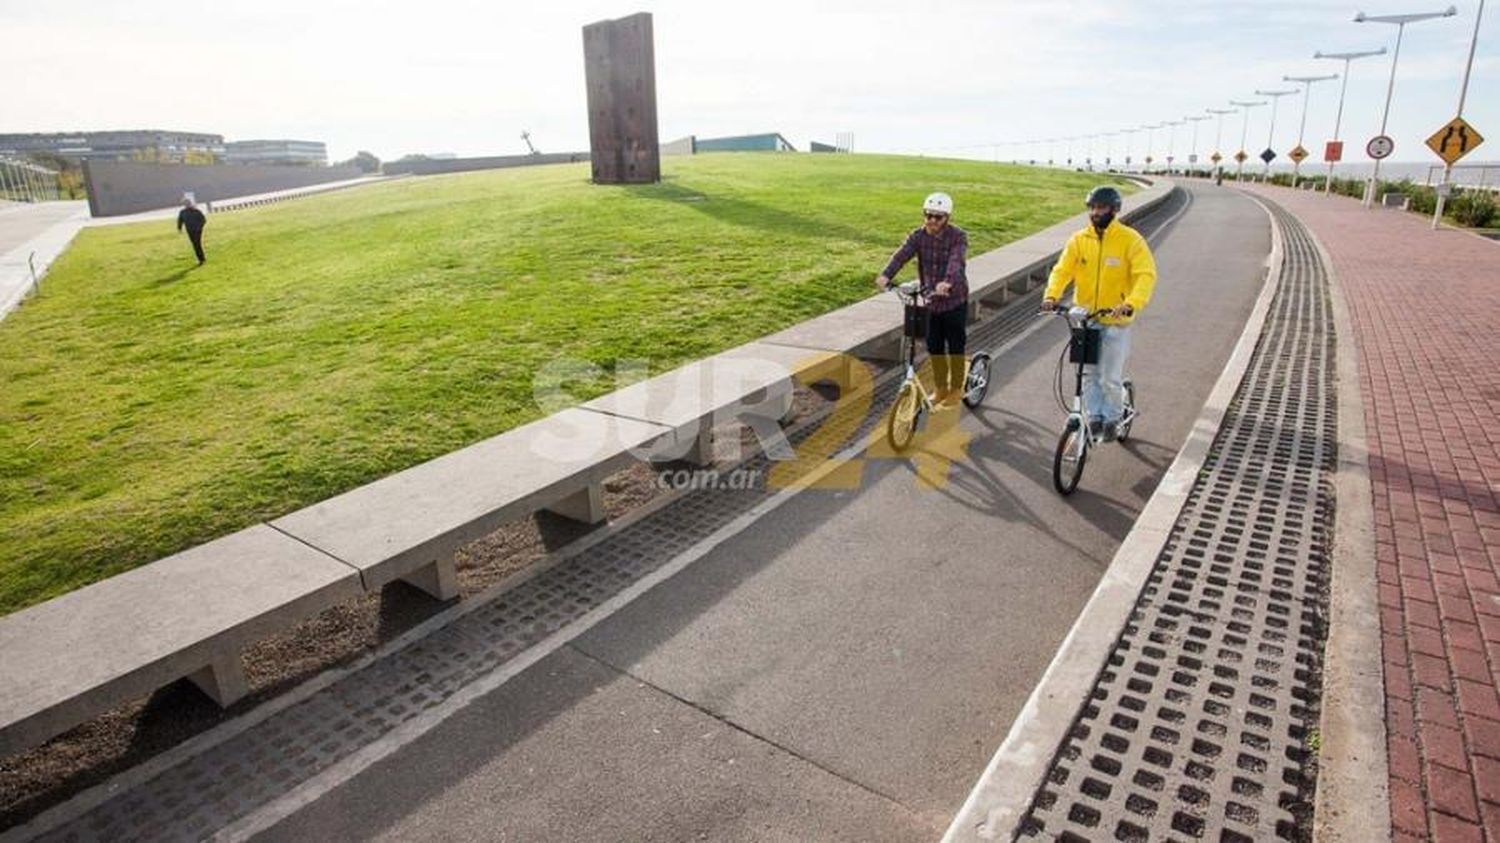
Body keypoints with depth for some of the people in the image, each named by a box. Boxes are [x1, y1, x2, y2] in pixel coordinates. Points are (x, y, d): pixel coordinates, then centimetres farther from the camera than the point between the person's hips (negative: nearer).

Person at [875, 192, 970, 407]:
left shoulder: (958, 236, -13)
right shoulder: (918, 236, -3)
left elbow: (956, 261, -31)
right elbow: (902, 255, -19)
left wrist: (947, 282, -51)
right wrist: (886, 275, -38)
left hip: (954, 301, -4)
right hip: (931, 301, 4)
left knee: (955, 346, 6)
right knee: (934, 347, 11)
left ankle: (956, 390, 22)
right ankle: (941, 388, 28)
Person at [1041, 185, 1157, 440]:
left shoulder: (1130, 239, -11)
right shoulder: (1079, 239, 0)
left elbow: (1146, 275, -19)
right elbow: (1062, 270, -6)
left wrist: (1131, 304, -36)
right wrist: (1051, 295, -25)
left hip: (1116, 320, -3)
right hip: (1085, 317, 3)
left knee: (1110, 379, -1)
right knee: (1089, 373, 12)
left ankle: (1112, 417, 22)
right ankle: (1095, 416, 28)